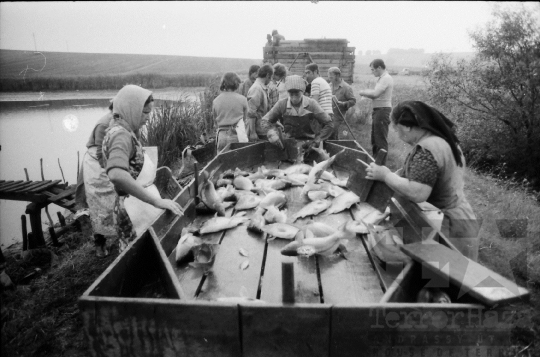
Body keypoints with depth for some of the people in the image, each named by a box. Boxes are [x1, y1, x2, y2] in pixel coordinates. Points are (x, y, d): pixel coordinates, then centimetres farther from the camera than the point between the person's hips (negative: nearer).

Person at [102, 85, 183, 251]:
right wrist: (156, 201, -36)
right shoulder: (120, 134, -20)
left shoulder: (124, 131, 10)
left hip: (140, 203, 9)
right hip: (134, 206, -9)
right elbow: (116, 174, -38)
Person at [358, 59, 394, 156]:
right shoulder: (382, 78, 17)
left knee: (381, 139, -5)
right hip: (378, 110, 10)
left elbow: (375, 93, -24)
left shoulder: (386, 78, -14)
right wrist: (366, 93, 1)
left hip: (382, 110, -10)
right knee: (375, 138, 18)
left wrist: (363, 92, -9)